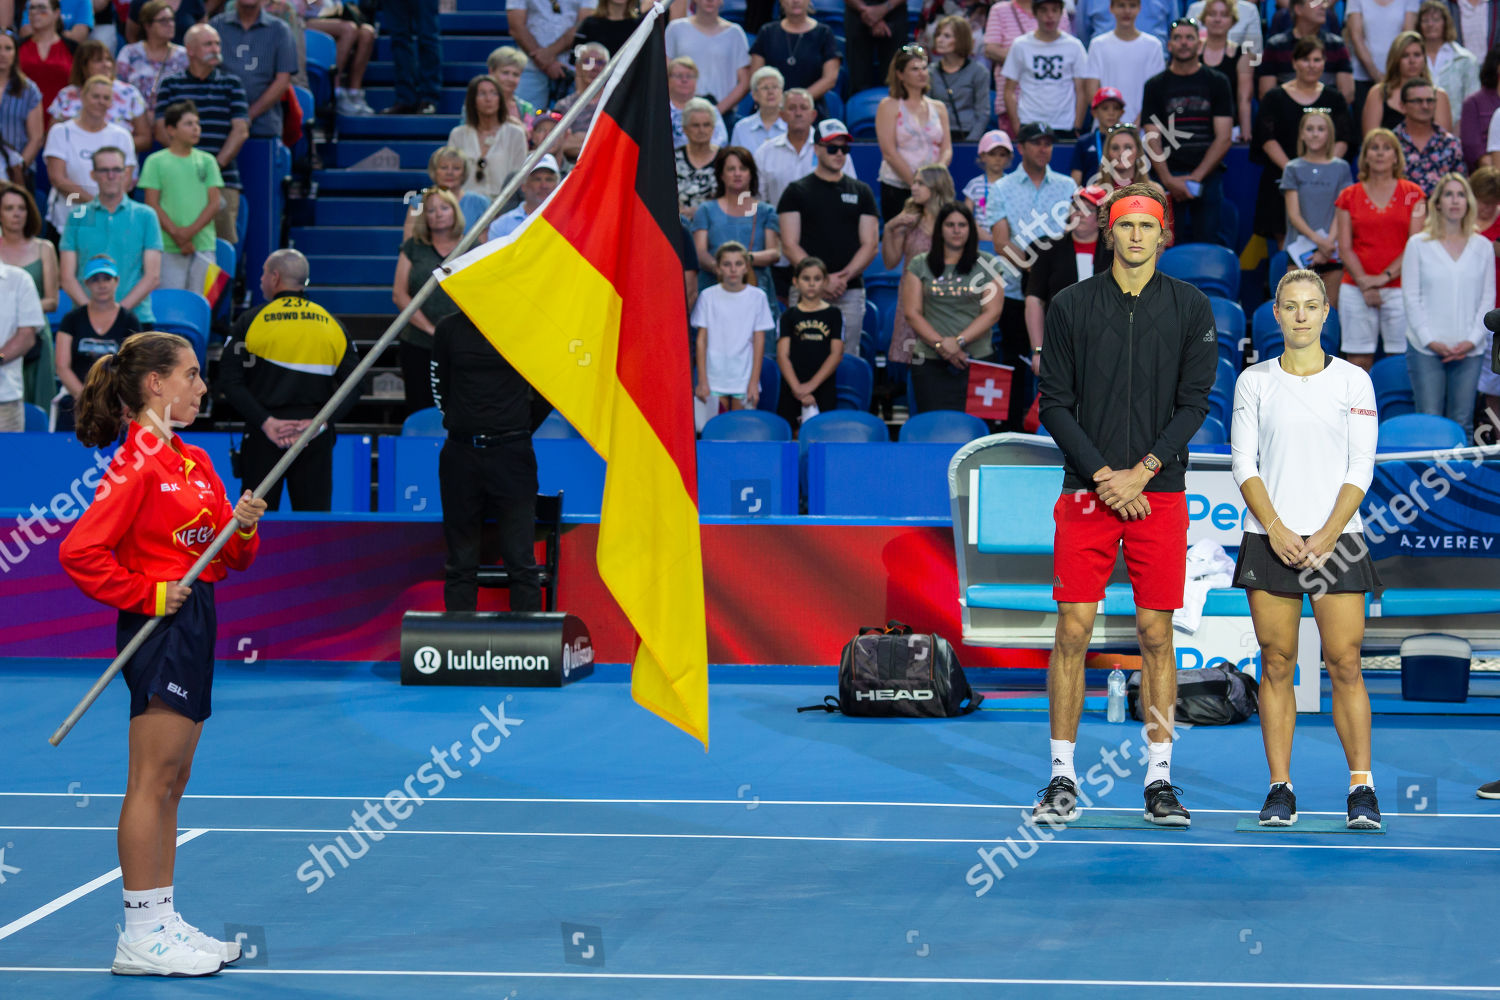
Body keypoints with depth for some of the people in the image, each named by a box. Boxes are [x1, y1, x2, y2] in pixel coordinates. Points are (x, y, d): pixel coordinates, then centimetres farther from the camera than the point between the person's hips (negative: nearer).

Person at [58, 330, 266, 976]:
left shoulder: (196, 462, 15)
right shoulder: (136, 466, -12)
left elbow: (232, 559, 18)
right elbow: (80, 552, -20)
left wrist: (244, 527, -2)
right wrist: (147, 595, -15)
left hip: (194, 627, 9)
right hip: (160, 628, -9)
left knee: (171, 784, 12)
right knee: (152, 782, -7)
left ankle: (164, 922, 17)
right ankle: (140, 936, -4)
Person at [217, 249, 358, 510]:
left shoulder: (251, 320, 0)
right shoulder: (332, 323, 8)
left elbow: (229, 382, -8)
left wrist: (265, 422, -11)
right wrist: (321, 421, -5)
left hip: (263, 436, -2)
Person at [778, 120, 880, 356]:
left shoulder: (861, 192, 15)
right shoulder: (797, 191, 8)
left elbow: (870, 244, 8)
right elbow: (790, 246, 0)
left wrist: (845, 276, -9)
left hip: (850, 292, 2)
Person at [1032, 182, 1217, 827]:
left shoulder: (1191, 308, 5)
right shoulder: (1070, 306, 5)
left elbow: (1195, 403, 1)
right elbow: (1055, 404, 2)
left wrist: (1142, 471, -10)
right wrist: (1102, 475, -9)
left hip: (1158, 492, 0)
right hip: (1086, 492, 0)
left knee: (1156, 635, 2)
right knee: (1073, 630, -3)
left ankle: (1158, 779, 8)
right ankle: (1062, 779, 4)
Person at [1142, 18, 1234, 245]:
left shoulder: (1216, 82, 9)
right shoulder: (1156, 86, 10)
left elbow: (1223, 138, 2)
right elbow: (1152, 139, 3)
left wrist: (1195, 177, -8)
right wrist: (1168, 180, -12)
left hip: (1208, 176, 0)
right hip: (1168, 177, 0)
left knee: (1206, 245, -3)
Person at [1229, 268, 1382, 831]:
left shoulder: (1353, 381, 5)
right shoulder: (1254, 382, 7)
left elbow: (1361, 468, 1)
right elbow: (1244, 465, 3)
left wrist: (1326, 535, -10)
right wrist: (1277, 530, -10)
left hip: (1336, 541, -1)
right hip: (1269, 541, 1)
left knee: (1344, 665, -4)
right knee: (1276, 665, 1)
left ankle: (1361, 787, 1)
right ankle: (1280, 789, 5)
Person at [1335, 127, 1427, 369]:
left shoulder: (1412, 194, 7)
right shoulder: (1349, 197, 8)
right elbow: (1344, 249, 4)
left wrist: (1385, 276, -10)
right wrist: (1364, 282, -9)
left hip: (1400, 288, 0)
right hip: (1357, 290, 0)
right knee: (1358, 360, -2)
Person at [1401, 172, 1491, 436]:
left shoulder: (1482, 247, 10)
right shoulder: (1418, 245, 4)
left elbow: (1487, 298, 8)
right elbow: (1411, 297, 1)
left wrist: (1472, 340, -4)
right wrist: (1430, 340, -9)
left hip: (1469, 350, 2)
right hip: (1426, 350, -2)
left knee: (1462, 424, 1)